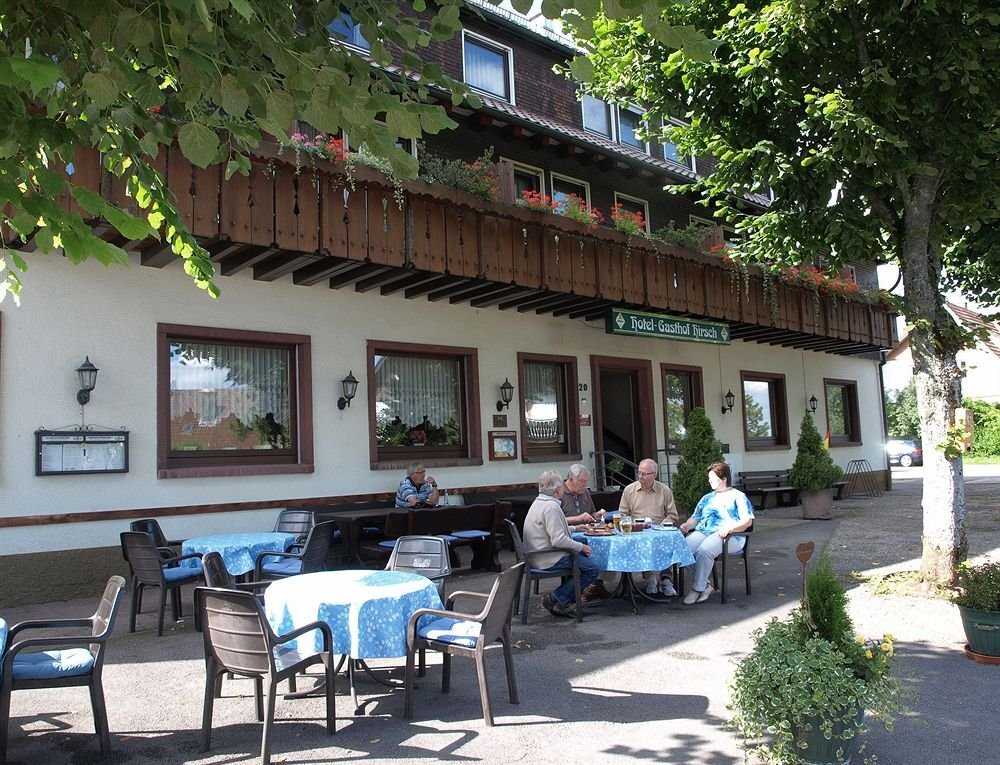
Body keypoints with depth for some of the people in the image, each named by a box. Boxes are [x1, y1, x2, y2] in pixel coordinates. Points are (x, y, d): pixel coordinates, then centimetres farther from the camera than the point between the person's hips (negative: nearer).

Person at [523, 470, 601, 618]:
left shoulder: (539, 502, 13)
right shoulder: (551, 507, -21)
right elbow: (558, 540, -25)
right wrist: (581, 547, -12)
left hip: (537, 556, 11)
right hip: (548, 560, -11)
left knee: (584, 557, 20)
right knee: (592, 570, -12)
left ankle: (566, 601, 15)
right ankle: (555, 599, -7)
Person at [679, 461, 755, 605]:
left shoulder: (738, 496, 11)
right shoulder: (707, 498, 31)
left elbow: (747, 521, -2)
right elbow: (695, 517, 26)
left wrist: (729, 528, -19)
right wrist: (687, 525, 2)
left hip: (729, 537, -5)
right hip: (702, 532, 6)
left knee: (704, 551, -36)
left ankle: (698, 588, -23)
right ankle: (705, 586, -18)